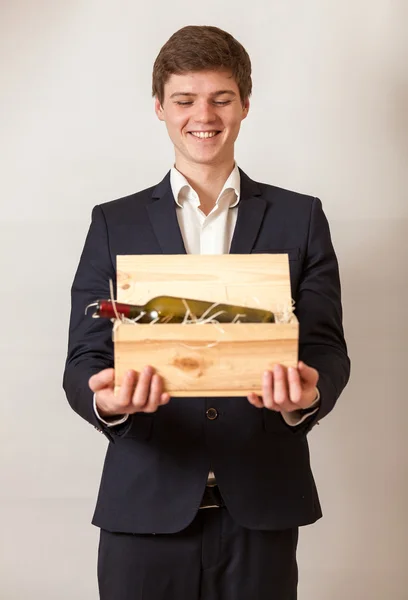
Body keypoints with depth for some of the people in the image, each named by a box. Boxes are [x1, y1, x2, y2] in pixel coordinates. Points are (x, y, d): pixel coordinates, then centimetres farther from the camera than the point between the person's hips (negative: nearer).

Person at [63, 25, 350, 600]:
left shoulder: (300, 217, 7)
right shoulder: (115, 223, 8)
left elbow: (326, 346, 2)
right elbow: (84, 357, 3)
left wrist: (307, 395, -20)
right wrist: (106, 399, -20)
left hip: (263, 504, 0)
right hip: (146, 503, 0)